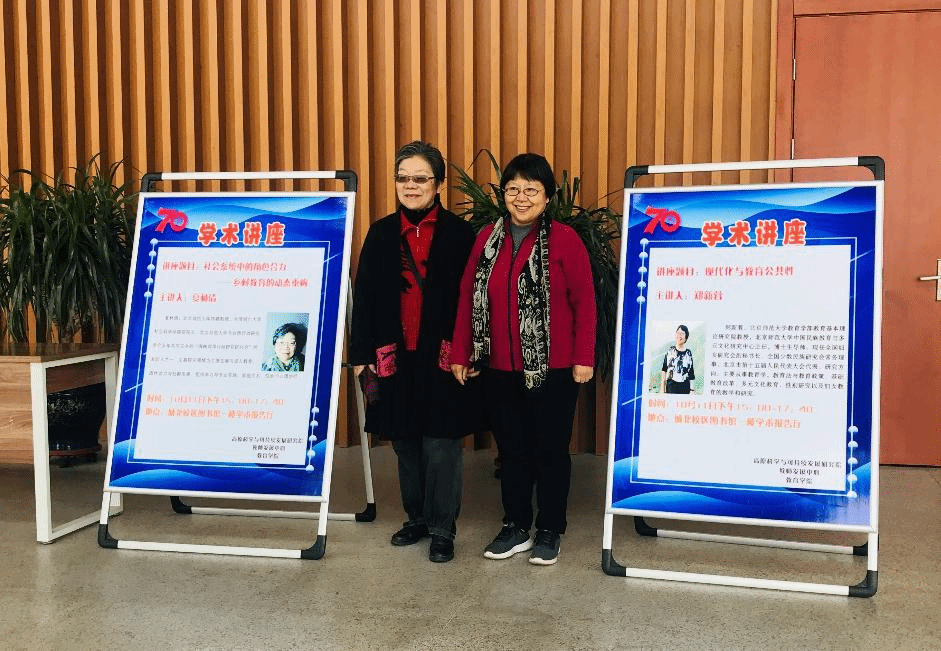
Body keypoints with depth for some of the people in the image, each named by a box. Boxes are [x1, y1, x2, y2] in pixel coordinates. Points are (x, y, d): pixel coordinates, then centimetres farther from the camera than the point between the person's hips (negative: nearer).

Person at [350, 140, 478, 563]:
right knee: (405, 442, 13)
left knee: (441, 444, 0)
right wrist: (362, 353, 2)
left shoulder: (458, 233, -2)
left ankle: (442, 529, 14)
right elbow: (364, 296, 7)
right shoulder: (381, 233, 8)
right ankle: (416, 517, 29)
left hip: (443, 356, -3)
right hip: (395, 356, 4)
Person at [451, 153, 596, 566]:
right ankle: (516, 528, 28)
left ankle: (550, 531, 23)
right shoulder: (487, 239, 6)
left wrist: (584, 358, -10)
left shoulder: (564, 240, -7)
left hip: (552, 370, -4)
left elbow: (584, 302, -7)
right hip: (500, 369, 4)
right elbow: (468, 298, 8)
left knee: (550, 450, 8)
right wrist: (461, 354, 5)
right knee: (511, 450, 14)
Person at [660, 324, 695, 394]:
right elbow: (664, 370, 8)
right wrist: (662, 390, 4)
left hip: (685, 387, 1)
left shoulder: (689, 353, 7)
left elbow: (691, 375, 10)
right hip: (671, 386, 0)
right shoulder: (670, 351, 6)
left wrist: (691, 389, 5)